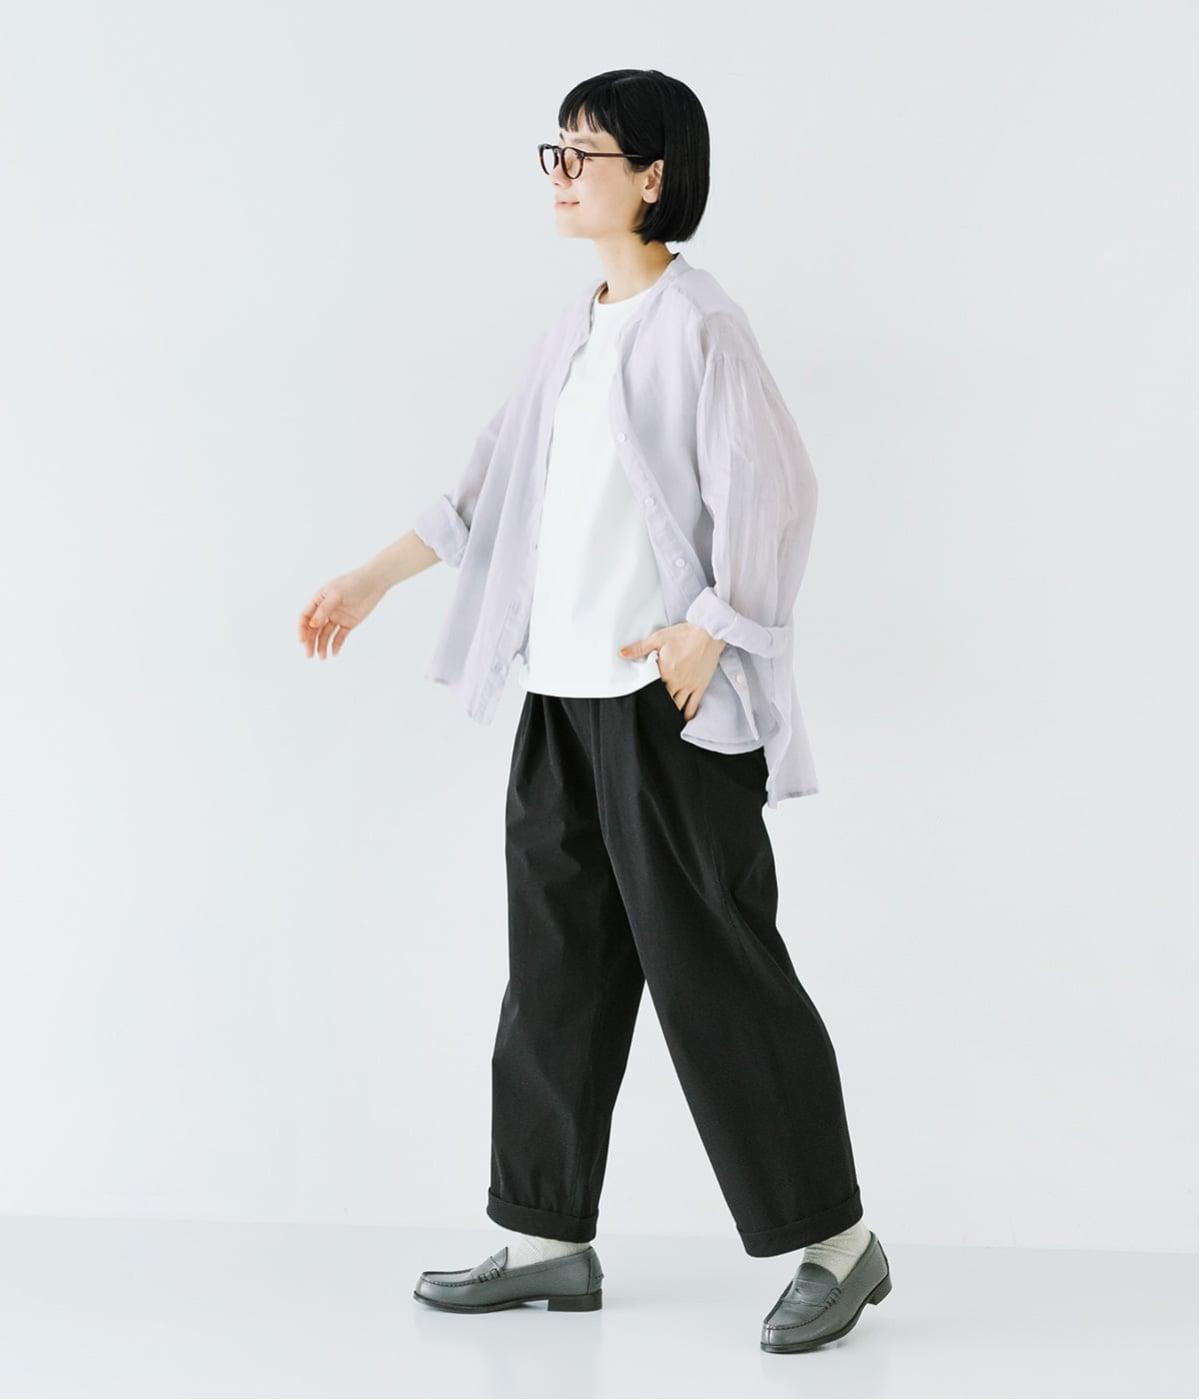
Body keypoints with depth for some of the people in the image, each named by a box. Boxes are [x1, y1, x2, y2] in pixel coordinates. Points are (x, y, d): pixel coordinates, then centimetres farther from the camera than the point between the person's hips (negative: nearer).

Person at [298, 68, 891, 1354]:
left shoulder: (696, 326, -10)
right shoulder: (574, 333, 14)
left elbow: (770, 495, -15)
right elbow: (495, 486, 20)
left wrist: (705, 636, -18)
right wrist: (371, 580, 20)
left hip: (667, 702, -8)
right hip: (565, 695, 9)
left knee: (713, 968, -5)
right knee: (559, 967, 11)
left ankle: (836, 1239, 7)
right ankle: (548, 1235, 21)